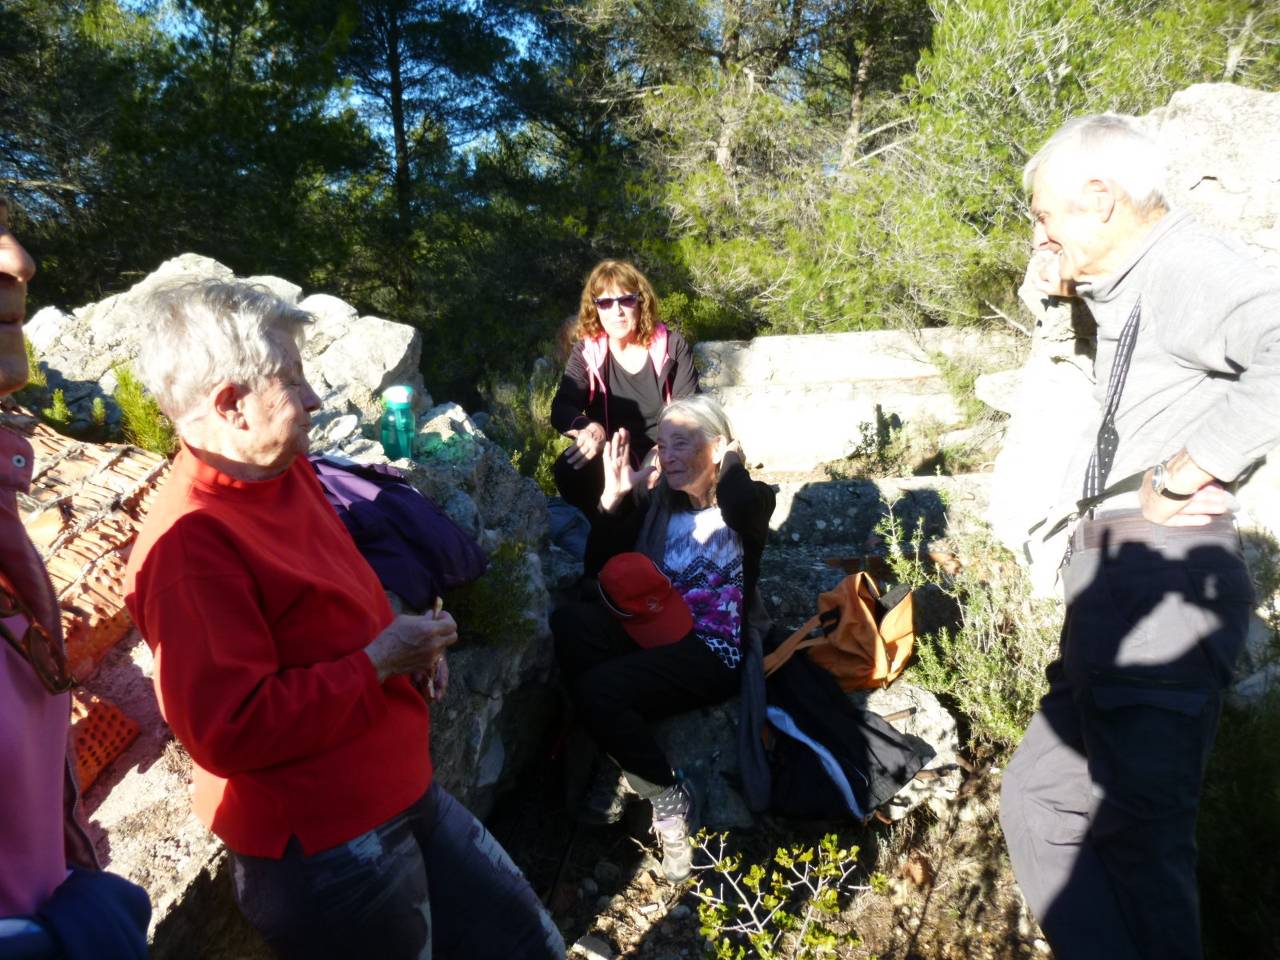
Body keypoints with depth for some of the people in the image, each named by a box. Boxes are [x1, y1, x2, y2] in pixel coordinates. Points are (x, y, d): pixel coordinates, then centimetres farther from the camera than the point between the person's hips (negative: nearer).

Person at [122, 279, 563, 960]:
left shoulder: (284, 472, 4)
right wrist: (378, 662, -20)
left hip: (405, 794, 9)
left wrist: (404, 638, 2)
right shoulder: (189, 542, -24)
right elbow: (230, 730, -27)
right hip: (327, 852, -9)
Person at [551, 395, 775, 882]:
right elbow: (609, 574, 9)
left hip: (715, 651, -6)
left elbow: (744, 503, -31)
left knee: (597, 689, -27)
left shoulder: (746, 504, -3)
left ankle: (669, 795, -2)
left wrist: (730, 457, -9)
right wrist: (613, 501, -4)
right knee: (569, 620, -22)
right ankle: (621, 768, -10)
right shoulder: (658, 502, 12)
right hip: (659, 632, 6)